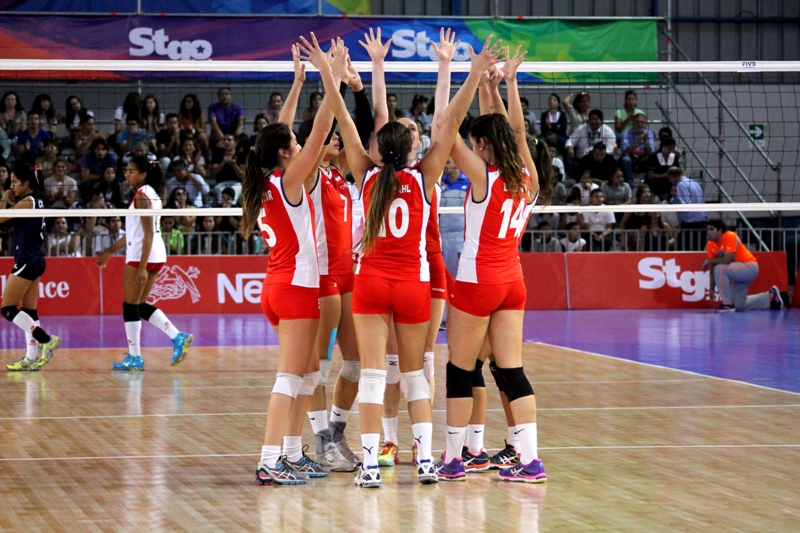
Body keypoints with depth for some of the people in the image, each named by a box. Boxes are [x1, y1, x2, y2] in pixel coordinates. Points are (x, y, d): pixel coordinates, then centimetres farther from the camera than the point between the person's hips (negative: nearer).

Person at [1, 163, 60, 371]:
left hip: (27, 262, -10)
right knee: (29, 311, 9)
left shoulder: (27, 202, -15)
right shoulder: (36, 201, 12)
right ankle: (33, 358, 8)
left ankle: (46, 340, -11)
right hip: (35, 261, 10)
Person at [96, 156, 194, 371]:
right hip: (156, 256, 10)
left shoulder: (142, 195, -13)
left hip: (141, 255, -10)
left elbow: (148, 233, -19)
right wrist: (111, 251, 26)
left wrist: (142, 267, -23)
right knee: (140, 305, 14)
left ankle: (135, 357, 2)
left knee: (131, 305, -1)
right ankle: (178, 337, 4)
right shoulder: (151, 194, 17)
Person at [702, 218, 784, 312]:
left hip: (749, 267, -9)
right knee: (739, 305, 12)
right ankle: (770, 297, 29)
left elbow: (727, 260, -31)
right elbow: (712, 269, 2)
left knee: (720, 269, -31)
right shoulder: (710, 245, -1)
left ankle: (727, 304, -22)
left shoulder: (730, 237, -22)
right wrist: (711, 288, -5)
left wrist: (708, 261, -22)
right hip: (738, 271, 9)